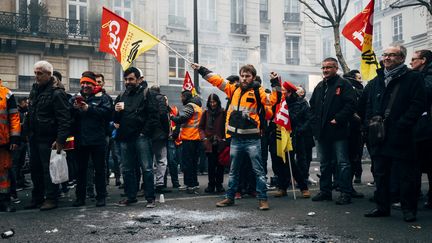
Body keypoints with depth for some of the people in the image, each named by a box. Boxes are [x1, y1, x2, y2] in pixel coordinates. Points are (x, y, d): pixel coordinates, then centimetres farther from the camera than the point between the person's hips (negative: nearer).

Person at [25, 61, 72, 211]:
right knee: (35, 168, 15)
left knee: (48, 169, -3)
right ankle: (37, 198, 26)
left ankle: (51, 199, 7)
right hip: (34, 138, 9)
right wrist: (28, 131, 17)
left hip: (48, 139, -9)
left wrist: (60, 139, -25)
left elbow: (65, 119, -20)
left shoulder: (56, 93, -14)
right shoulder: (35, 90, 13)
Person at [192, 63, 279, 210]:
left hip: (252, 139, -4)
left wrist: (275, 85, -20)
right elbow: (217, 80, 13)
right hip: (236, 138, 4)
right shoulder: (234, 89, 9)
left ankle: (262, 199, 8)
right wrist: (201, 70, 15)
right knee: (233, 171, 15)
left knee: (258, 170, 1)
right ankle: (229, 198, 26)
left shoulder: (257, 91, -2)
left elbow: (271, 100, -13)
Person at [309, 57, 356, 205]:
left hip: (338, 131, -7)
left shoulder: (343, 85, -5)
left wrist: (338, 119, -18)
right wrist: (315, 122, 10)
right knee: (324, 163, 14)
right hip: (322, 132, 7)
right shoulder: (319, 87, 16)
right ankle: (325, 191, 23)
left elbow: (350, 104, -14)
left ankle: (346, 193, 3)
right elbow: (312, 105, 23)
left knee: (342, 163, -3)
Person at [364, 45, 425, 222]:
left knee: (406, 175, 1)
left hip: (400, 135, -6)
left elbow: (418, 104, -9)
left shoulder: (413, 78, -1)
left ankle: (409, 209, 12)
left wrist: (401, 125, -16)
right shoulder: (376, 81, 17)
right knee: (380, 174, 11)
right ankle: (382, 206, 21)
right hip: (379, 135, 6)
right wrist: (372, 120, 3)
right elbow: (369, 105, 22)